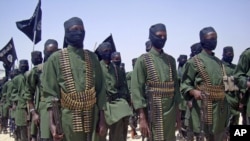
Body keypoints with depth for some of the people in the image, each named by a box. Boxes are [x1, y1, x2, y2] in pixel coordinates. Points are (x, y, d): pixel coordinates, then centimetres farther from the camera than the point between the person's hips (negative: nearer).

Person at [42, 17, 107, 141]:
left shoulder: (92, 58, 10)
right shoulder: (56, 58, 1)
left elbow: (100, 90, 8)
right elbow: (50, 93, -4)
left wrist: (102, 119, 3)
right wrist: (52, 123, -13)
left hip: (91, 118, 3)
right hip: (68, 118, -3)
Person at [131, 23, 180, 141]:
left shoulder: (171, 60, 11)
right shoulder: (143, 60, -6)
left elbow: (176, 85, 14)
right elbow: (136, 89, -11)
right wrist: (142, 118, -17)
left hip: (171, 111, 5)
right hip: (153, 112, -5)